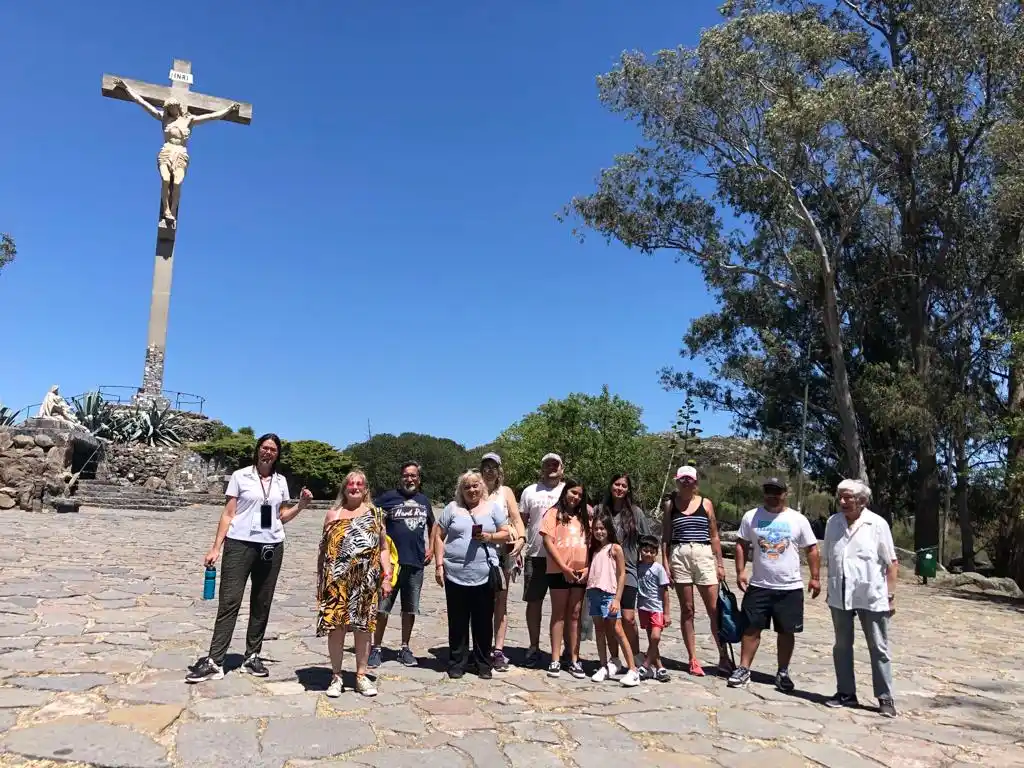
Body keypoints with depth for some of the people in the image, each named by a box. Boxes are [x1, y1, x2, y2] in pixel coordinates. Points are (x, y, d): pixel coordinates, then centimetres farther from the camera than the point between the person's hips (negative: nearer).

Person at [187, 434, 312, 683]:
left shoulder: (281, 481, 10)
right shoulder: (240, 476, -1)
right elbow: (228, 514, -1)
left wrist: (301, 505, -2)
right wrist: (216, 547, -6)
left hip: (271, 547, 4)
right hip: (240, 544, -4)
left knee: (262, 604, 9)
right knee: (229, 602, -5)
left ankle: (253, 656, 19)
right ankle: (214, 661, -2)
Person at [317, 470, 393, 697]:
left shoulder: (375, 514, 7)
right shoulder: (333, 514, 8)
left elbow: (383, 548, 6)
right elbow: (324, 548, 11)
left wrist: (387, 576, -2)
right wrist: (320, 577, 7)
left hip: (366, 582, 0)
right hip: (337, 581, 0)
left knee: (364, 627, 7)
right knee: (335, 626, 1)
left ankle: (361, 676, 19)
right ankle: (336, 677, 16)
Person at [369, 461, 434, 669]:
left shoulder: (424, 501, 11)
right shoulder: (389, 497, -2)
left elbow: (432, 527, 25)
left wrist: (431, 549, 13)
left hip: (416, 563, 4)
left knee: (410, 609, 11)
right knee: (382, 608, 1)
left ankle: (405, 648, 23)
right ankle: (376, 649, 12)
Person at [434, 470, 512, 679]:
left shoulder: (493, 508, 8)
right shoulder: (452, 508, 7)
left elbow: (506, 534, 8)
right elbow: (439, 536, 7)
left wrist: (489, 537, -11)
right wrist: (439, 564, 0)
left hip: (484, 575, 0)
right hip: (455, 575, 0)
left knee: (483, 622, 6)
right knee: (457, 623, 7)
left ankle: (483, 664, 20)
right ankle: (457, 664, 20)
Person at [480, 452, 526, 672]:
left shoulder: (505, 491, 10)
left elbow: (516, 518, 4)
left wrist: (521, 538, -12)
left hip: (503, 551, 1)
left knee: (501, 600, 4)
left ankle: (498, 650, 7)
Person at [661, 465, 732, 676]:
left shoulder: (705, 503, 7)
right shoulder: (670, 504, 6)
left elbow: (714, 536, 9)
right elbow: (665, 537, 7)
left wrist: (720, 564, 5)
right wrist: (666, 563, -2)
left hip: (704, 556, 0)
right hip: (679, 556, 0)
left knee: (714, 610, 0)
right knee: (686, 610, 5)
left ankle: (724, 657, 13)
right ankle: (693, 660, 12)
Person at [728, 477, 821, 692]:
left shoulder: (798, 519, -1)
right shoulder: (751, 517, 1)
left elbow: (812, 549, 2)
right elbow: (742, 545, 4)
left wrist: (815, 577, -4)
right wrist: (741, 571, -5)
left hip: (790, 588, 0)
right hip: (758, 586, 0)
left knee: (786, 631, 9)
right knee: (751, 627, 4)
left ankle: (783, 673, 23)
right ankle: (744, 669, 12)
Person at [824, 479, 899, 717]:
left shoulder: (877, 524, -9)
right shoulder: (833, 523, 2)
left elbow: (891, 562, -5)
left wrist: (891, 595, -7)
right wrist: (830, 589, 11)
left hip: (872, 596, -4)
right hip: (840, 596, 4)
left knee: (879, 649, 6)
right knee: (842, 646, 12)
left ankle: (885, 699, 16)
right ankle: (846, 693, 24)